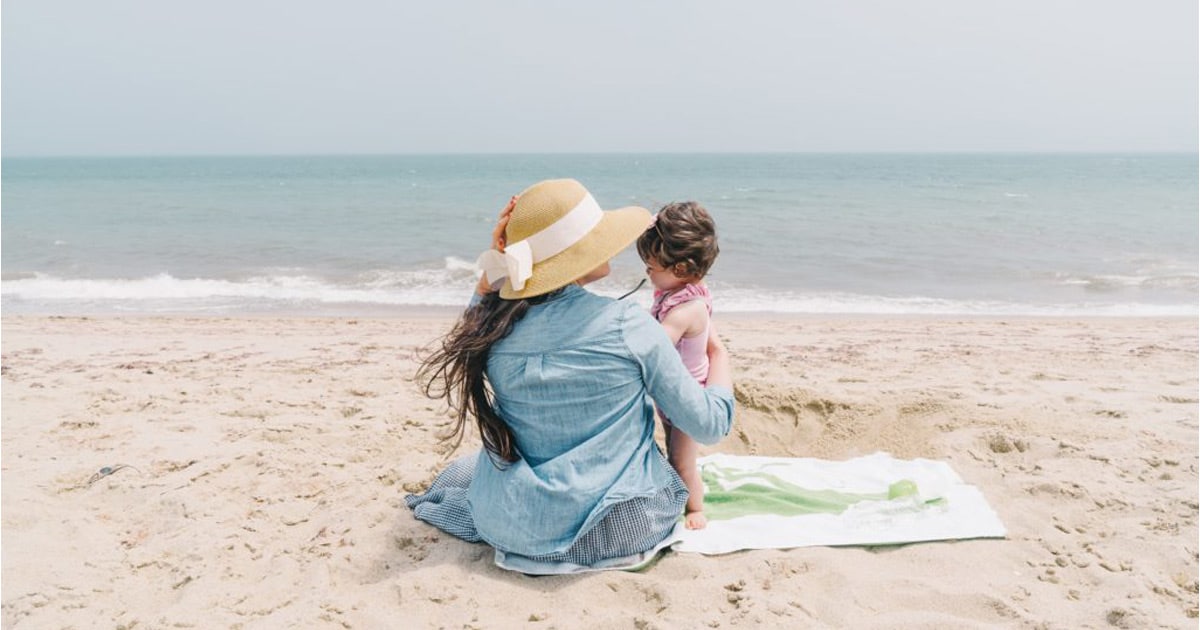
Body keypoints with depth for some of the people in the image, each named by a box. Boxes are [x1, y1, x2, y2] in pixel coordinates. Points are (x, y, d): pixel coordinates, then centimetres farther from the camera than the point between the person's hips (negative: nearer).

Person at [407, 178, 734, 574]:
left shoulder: (495, 327, -11)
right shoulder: (628, 326, -20)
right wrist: (719, 356, 9)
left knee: (461, 469, 35)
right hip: (621, 527, -3)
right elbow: (710, 426, -10)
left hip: (521, 532, 3)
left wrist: (497, 262, 3)